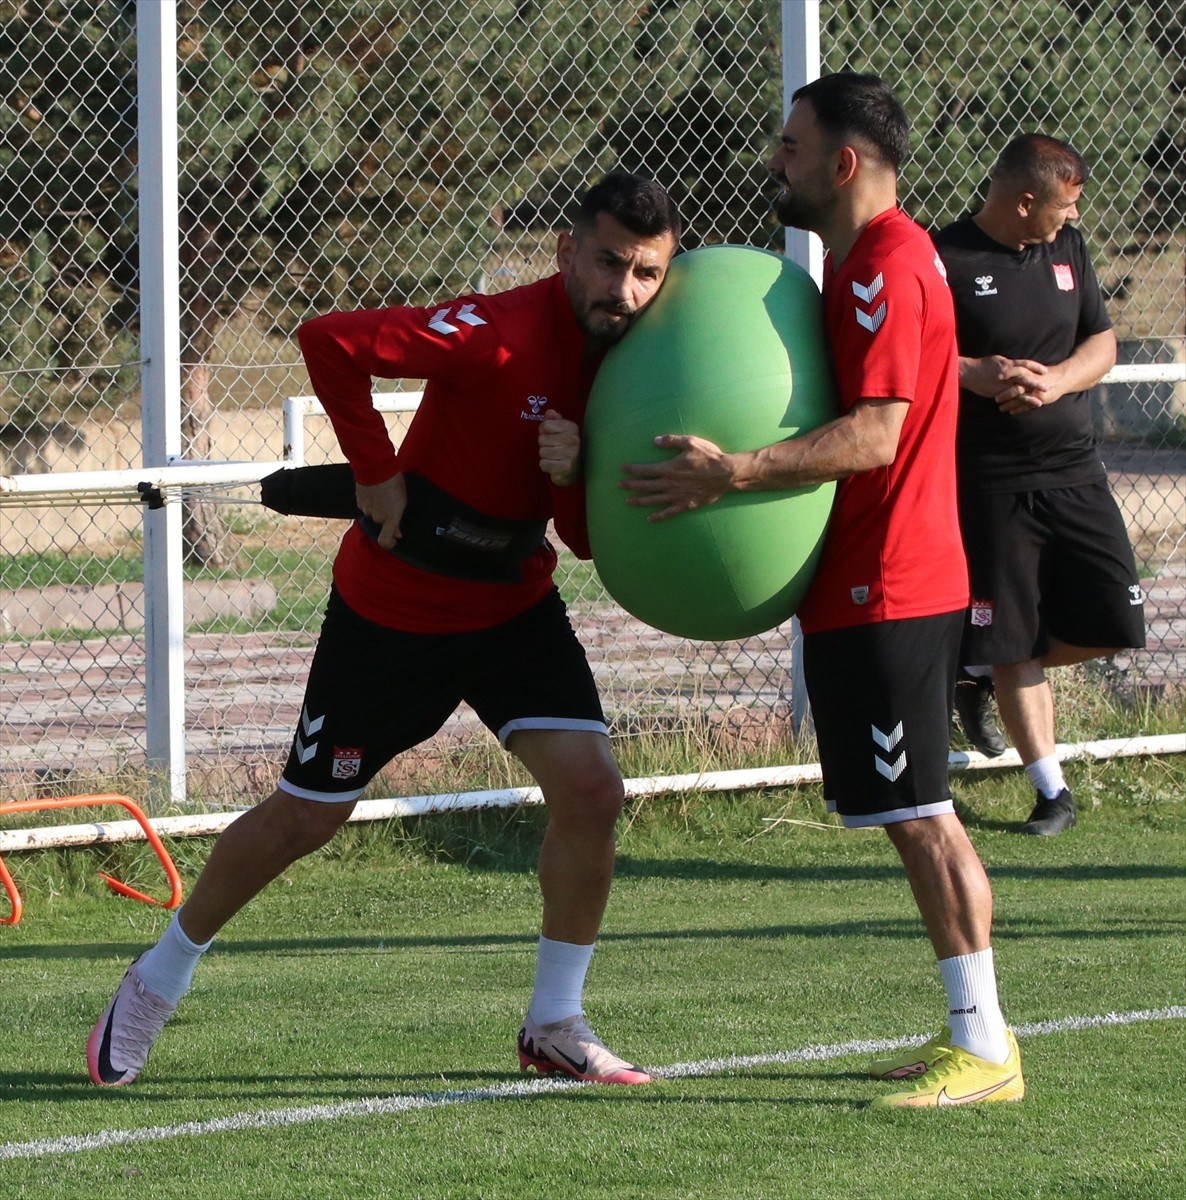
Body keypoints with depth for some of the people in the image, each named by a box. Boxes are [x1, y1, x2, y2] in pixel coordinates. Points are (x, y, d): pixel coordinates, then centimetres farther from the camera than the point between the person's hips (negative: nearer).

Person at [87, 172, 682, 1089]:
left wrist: (574, 480, -25)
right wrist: (379, 475, -27)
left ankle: (556, 1026, 5)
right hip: (394, 608, -5)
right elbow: (328, 341, -36)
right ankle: (158, 982, 27)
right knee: (307, 815, 5)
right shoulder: (501, 335, -28)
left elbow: (597, 542, -2)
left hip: (515, 607, 5)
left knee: (591, 788, -11)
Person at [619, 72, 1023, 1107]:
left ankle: (983, 1048, -9)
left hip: (884, 593, -11)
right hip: (877, 582, 11)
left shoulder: (884, 268, -16)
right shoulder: (867, 262, 18)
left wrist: (733, 472, -31)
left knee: (920, 816, -9)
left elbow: (875, 435, -25)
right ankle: (974, 1031, 17)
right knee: (921, 815, 13)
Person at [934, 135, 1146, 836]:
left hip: (1075, 469, 5)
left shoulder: (1067, 250, 10)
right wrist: (976, 375, -26)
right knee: (1014, 644, -2)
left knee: (1114, 623, 1)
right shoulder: (945, 259, -9)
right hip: (990, 482, -5)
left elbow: (1104, 345, 9)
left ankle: (993, 670, 26)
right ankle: (1053, 792, 7)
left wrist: (1055, 379, -12)